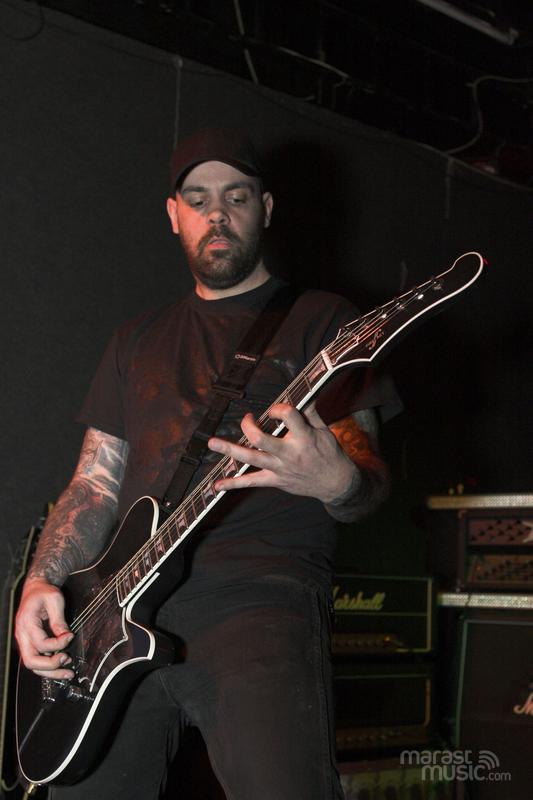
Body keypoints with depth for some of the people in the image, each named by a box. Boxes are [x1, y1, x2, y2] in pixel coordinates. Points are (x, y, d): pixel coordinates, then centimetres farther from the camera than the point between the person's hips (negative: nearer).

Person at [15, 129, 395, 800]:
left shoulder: (321, 321, 9)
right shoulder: (138, 340, 24)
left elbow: (368, 476, 1)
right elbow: (96, 484, 22)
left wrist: (337, 480, -24)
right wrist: (42, 584, 4)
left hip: (261, 599, -4)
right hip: (126, 616, 5)